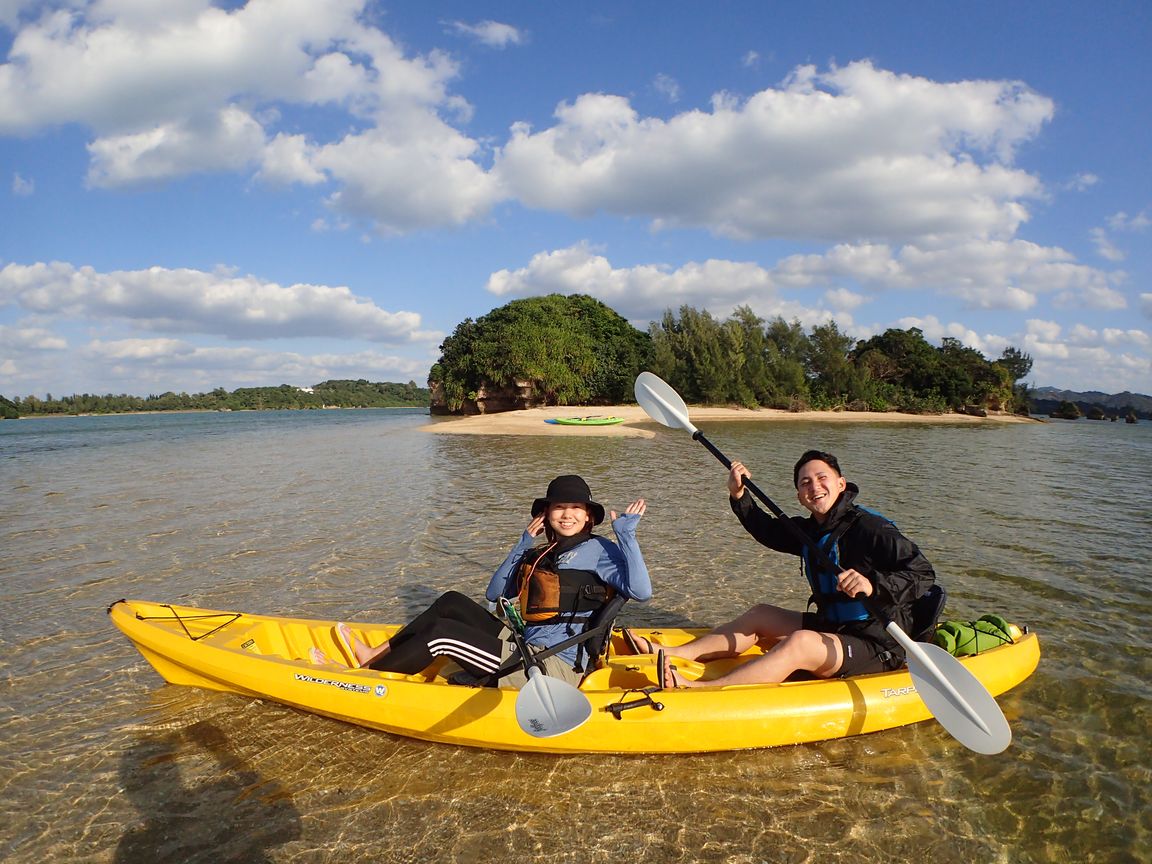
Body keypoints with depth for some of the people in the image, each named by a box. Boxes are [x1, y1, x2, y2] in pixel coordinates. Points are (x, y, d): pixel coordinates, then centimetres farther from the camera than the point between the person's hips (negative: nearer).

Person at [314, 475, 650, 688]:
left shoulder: (598, 550, -7)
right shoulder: (540, 555, 15)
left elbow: (640, 590, -23)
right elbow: (494, 593, 10)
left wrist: (627, 534, -24)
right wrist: (523, 544, 3)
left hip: (554, 668, -8)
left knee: (441, 633, -11)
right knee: (451, 603, 7)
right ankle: (374, 656, 12)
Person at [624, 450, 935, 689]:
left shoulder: (871, 528, -18)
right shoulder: (811, 530, 6)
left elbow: (923, 573, -24)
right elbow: (768, 530, 21)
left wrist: (874, 584, -40)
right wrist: (739, 496, 7)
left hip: (878, 648, -9)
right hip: (833, 629, 9)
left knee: (799, 642, -32)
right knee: (760, 615, 8)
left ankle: (695, 690, -44)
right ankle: (669, 655, 2)